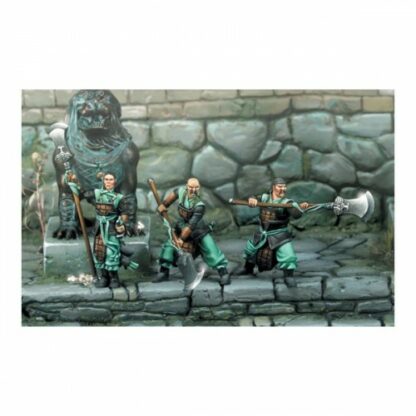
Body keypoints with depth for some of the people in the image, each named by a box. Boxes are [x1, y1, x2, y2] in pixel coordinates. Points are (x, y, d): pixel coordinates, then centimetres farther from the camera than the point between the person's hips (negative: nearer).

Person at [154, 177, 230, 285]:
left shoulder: (199, 205, -30)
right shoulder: (182, 191, -16)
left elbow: (191, 225, -30)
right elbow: (174, 193, 10)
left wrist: (182, 238, -28)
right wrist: (164, 205, 8)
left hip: (199, 229, -5)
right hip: (182, 227, 5)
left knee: (210, 249, -16)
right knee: (169, 246, 0)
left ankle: (223, 272, -10)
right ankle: (164, 272, 13)